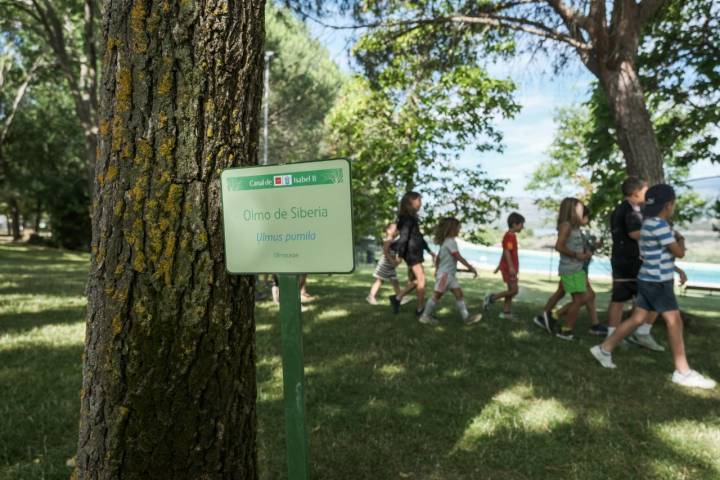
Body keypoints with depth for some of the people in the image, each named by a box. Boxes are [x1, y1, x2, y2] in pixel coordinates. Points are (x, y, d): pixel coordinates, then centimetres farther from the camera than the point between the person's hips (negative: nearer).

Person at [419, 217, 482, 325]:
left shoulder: (445, 242, 12)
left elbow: (438, 257, 19)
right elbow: (459, 257, -22)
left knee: (459, 294, 6)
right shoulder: (451, 242, -17)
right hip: (445, 274, -9)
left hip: (450, 274, 9)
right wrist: (471, 267, -18)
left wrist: (437, 270, 28)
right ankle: (425, 316, 10)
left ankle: (466, 317, 8)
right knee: (437, 295, 0)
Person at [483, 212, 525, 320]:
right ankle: (491, 297, 0)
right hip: (509, 267, -10)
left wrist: (500, 266, 25)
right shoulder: (509, 236, -15)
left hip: (511, 267, 10)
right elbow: (507, 252, -24)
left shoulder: (512, 235, 16)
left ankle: (506, 312, 16)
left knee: (511, 290, 11)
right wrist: (511, 267, -30)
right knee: (514, 290, -9)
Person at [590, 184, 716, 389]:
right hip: (658, 282, -9)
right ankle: (683, 373, 5)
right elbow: (679, 253, -12)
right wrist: (681, 239, 6)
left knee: (637, 319, 12)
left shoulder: (649, 223, 12)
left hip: (649, 280, 9)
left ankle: (604, 349, 16)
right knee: (674, 322, -2)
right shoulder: (659, 225, -18)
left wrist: (676, 269, 19)